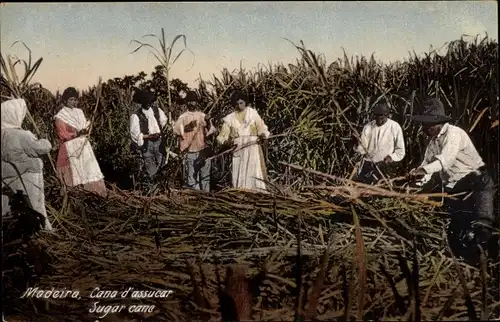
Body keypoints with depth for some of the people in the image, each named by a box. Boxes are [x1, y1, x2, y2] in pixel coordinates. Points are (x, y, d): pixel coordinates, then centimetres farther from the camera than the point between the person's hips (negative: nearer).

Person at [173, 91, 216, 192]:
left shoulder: (202, 116, 8)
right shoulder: (183, 117, 5)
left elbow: (212, 131, 1)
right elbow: (176, 130, -9)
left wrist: (208, 123, -19)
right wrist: (186, 127, -25)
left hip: (203, 151, 2)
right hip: (190, 152, -2)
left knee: (205, 175, 6)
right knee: (191, 176, -2)